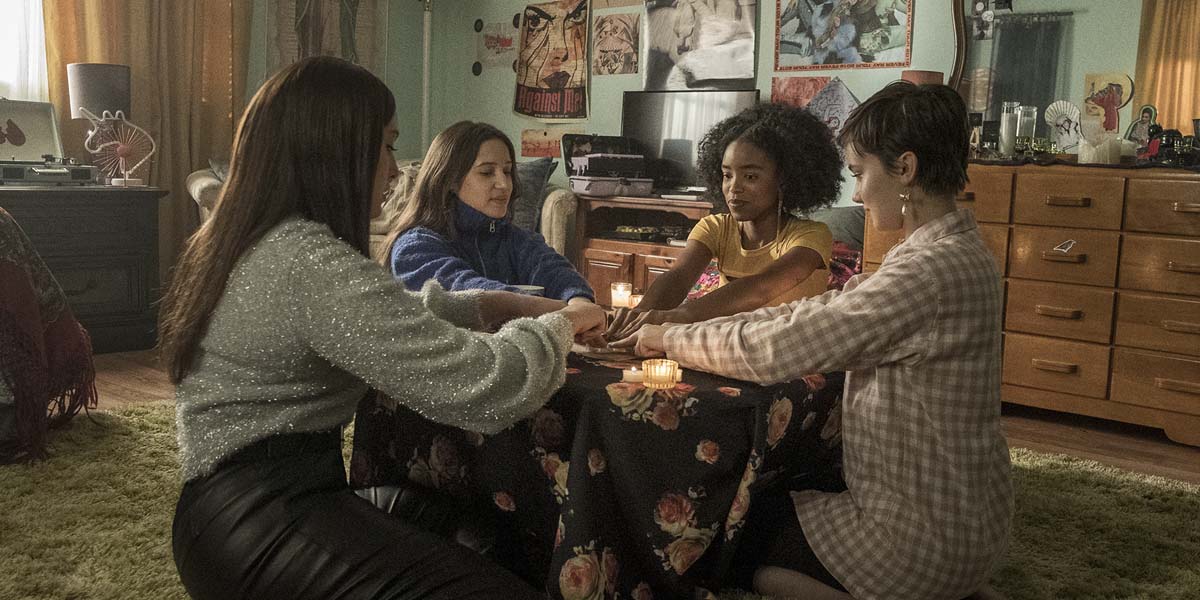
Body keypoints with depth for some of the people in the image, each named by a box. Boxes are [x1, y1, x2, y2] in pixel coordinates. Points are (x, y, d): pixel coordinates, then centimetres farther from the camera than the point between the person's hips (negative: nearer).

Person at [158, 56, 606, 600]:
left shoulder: (247, 243, 13)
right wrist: (558, 326, -3)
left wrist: (486, 305, 17)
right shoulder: (312, 265, -20)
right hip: (264, 522, -11)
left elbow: (383, 316, 26)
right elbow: (483, 390, -22)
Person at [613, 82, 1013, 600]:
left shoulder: (933, 270, -26)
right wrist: (682, 326, 1)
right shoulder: (951, 252, 5)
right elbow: (825, 310, 6)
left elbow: (775, 348, -26)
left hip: (922, 542, -8)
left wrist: (672, 339, -8)